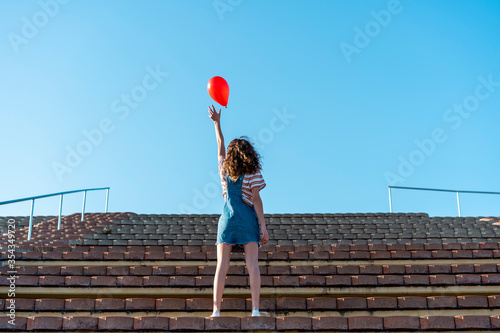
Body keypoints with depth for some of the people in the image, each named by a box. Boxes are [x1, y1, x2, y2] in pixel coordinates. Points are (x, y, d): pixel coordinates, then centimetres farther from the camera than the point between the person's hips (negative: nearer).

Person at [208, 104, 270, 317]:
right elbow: (256, 200, -6)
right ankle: (255, 309, -10)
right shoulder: (252, 173, 0)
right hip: (248, 220, -3)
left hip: (227, 220, 3)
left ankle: (216, 310, -4)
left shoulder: (224, 170, 11)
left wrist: (216, 122, 36)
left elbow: (220, 146, 25)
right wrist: (263, 227, -5)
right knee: (252, 264, -4)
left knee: (221, 266, 0)